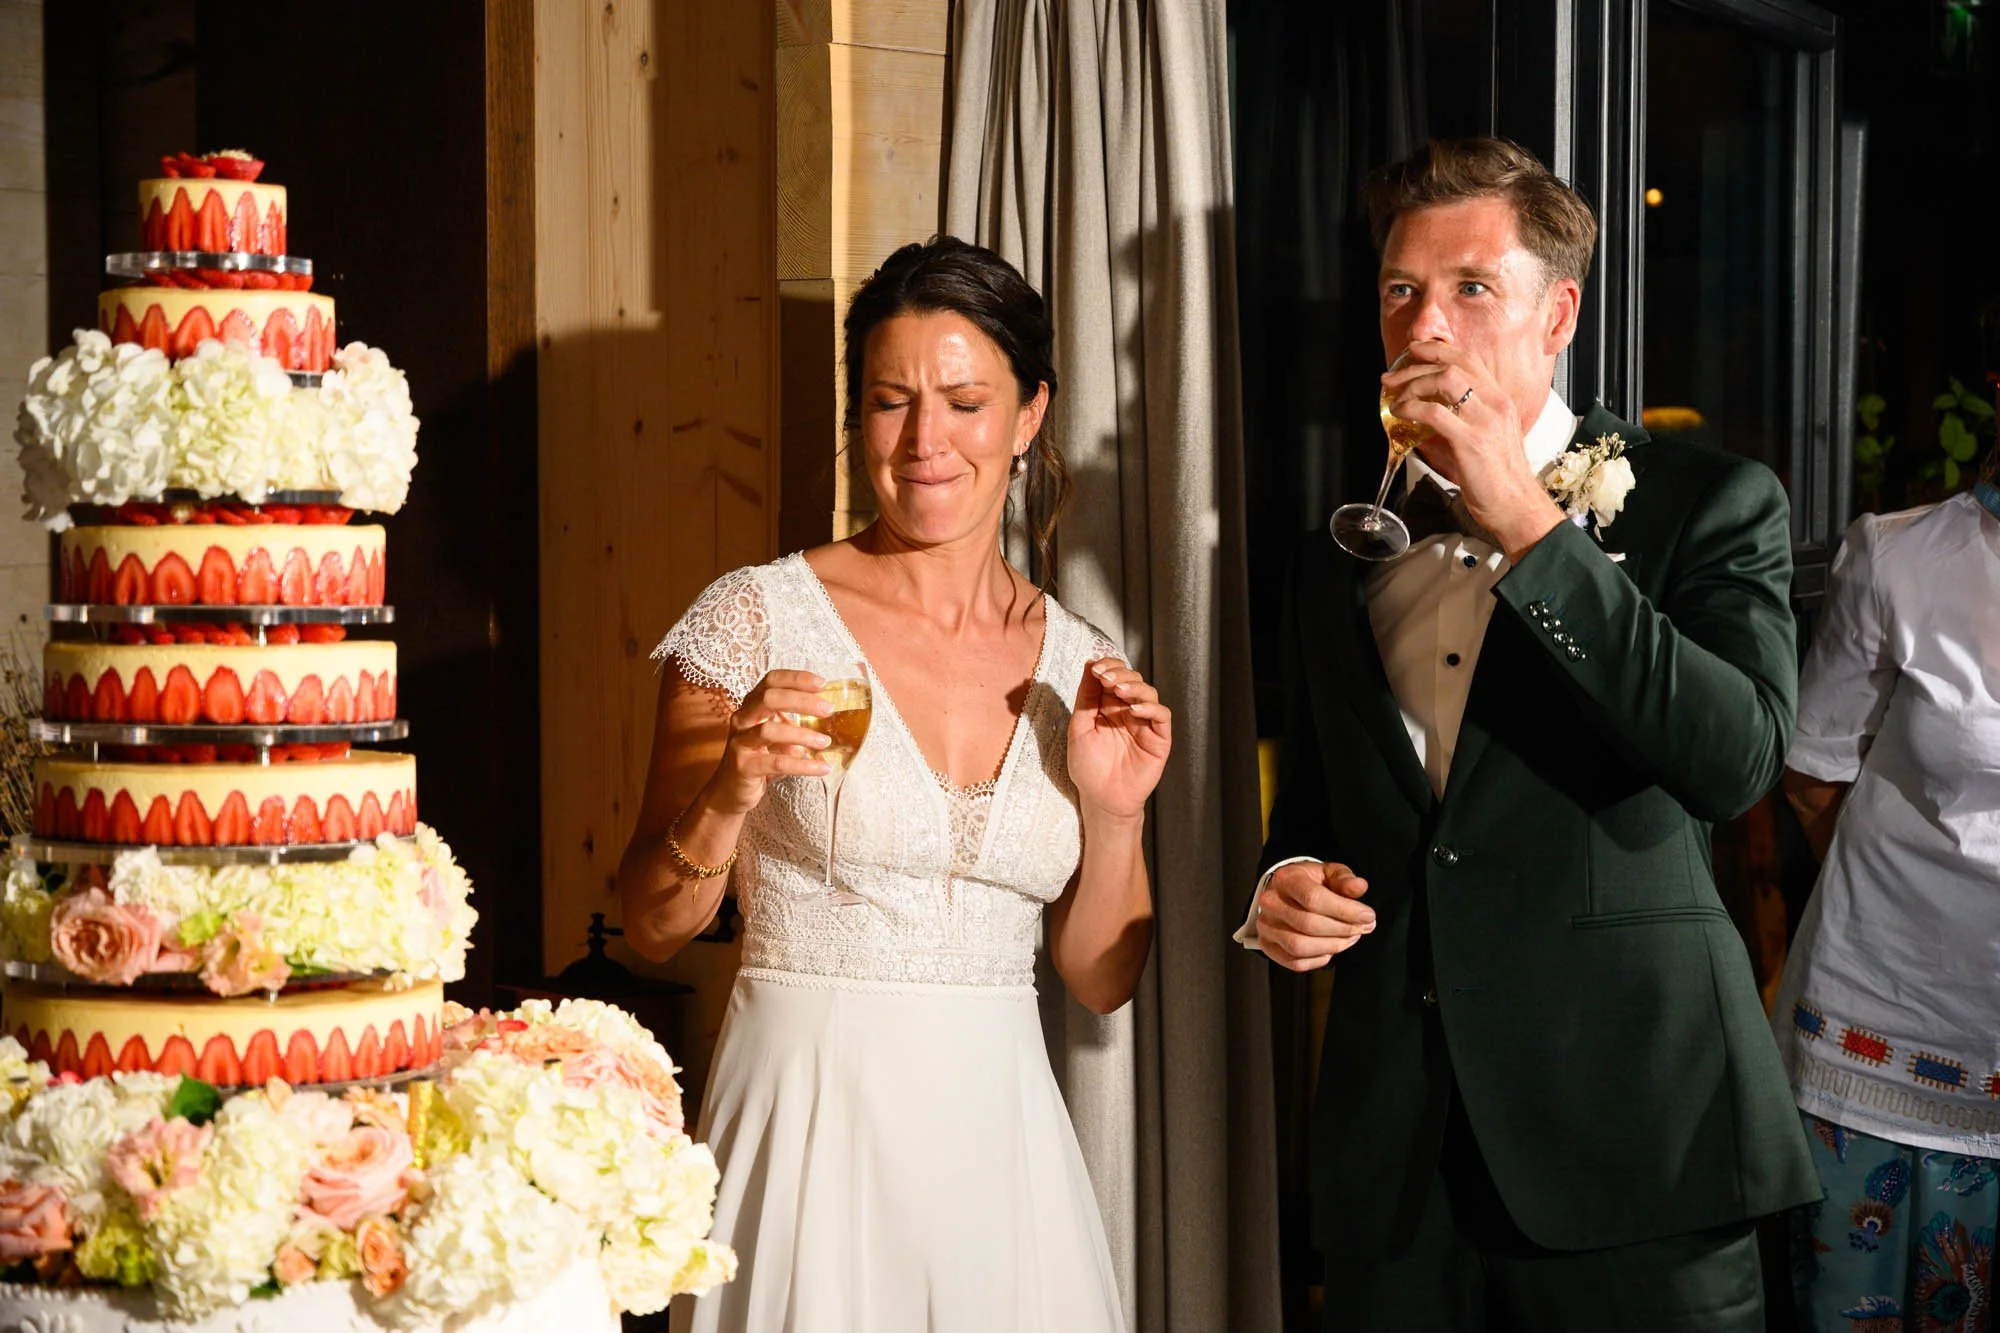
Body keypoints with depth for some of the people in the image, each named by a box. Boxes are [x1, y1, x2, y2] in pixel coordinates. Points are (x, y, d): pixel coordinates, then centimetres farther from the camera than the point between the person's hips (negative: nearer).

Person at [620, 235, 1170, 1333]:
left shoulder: (1081, 665, 4)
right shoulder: (758, 619, -6)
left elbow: (1100, 978, 9)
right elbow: (652, 928, -2)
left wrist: (1113, 815, -7)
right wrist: (731, 795, -20)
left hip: (1003, 1138, 3)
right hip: (811, 1130, -3)